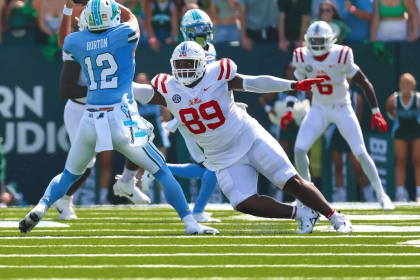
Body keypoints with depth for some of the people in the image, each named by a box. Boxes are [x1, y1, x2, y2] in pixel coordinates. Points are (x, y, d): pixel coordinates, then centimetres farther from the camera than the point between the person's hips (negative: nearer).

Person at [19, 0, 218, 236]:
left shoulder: (76, 42, 3)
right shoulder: (125, 34, -4)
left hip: (91, 120, 3)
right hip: (121, 119, -3)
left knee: (69, 175, 22)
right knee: (162, 172, 10)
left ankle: (41, 207, -3)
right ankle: (191, 223, 3)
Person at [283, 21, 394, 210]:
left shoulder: (341, 57, -21)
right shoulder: (303, 58, -11)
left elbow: (364, 83, -15)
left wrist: (376, 111, -17)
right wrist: (290, 109, -6)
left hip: (342, 108, -3)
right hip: (319, 109, 3)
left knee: (360, 152, -8)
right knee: (299, 150, -12)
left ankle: (381, 195, 6)